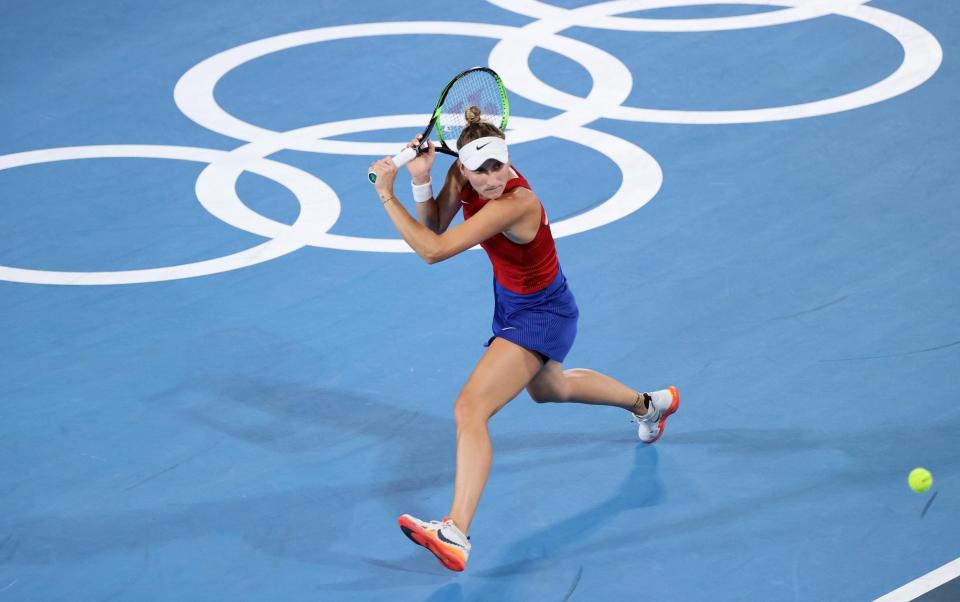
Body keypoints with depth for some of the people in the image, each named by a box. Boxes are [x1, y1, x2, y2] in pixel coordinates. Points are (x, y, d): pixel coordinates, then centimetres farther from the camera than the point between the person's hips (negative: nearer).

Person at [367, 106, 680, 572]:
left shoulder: (514, 204, -37)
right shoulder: (461, 175, -15)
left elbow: (433, 251, -41)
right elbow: (434, 227, -4)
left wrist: (387, 195, -37)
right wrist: (420, 181, -21)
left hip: (540, 315, -9)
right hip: (513, 303, 9)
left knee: (470, 408, -25)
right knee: (549, 389, 36)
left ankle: (455, 534, -35)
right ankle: (648, 404, 62)